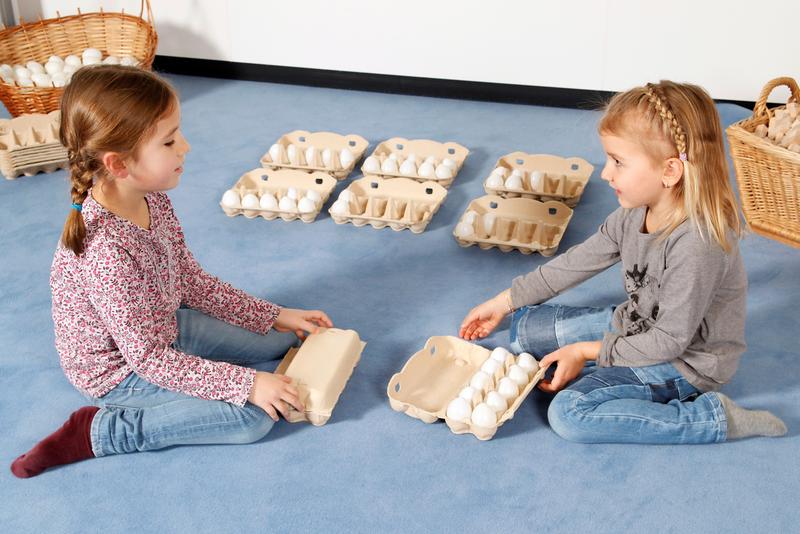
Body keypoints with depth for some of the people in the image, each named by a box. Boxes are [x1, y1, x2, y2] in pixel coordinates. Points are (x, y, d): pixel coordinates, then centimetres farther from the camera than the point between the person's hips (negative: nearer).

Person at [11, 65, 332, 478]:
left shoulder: (152, 201, -11)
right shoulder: (106, 249, -36)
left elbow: (192, 281, 2)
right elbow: (150, 358, -30)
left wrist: (273, 316, 0)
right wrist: (247, 384, -27)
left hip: (163, 328, 8)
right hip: (122, 371, -8)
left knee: (281, 339, 10)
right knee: (256, 415, -17)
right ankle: (101, 431, -7)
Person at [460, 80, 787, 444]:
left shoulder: (697, 244, -34)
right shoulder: (636, 212, -9)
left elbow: (669, 341, -26)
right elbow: (579, 261, 2)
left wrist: (584, 352, -18)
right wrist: (504, 302, 4)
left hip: (685, 363, -8)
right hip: (635, 326, 8)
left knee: (569, 413, -23)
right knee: (525, 326, 6)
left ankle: (714, 418, -13)